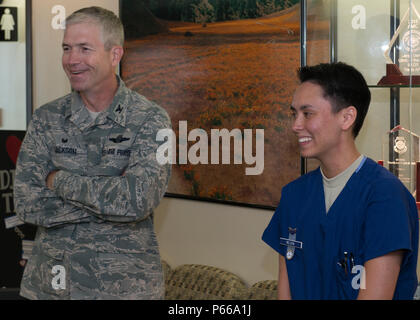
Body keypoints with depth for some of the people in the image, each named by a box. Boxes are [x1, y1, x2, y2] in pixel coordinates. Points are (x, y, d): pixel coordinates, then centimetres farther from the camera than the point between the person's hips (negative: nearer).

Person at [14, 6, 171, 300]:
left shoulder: (151, 120, -8)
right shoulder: (47, 119, 1)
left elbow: (138, 200, -23)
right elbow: (28, 204, -8)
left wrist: (61, 181, -13)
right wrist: (111, 197, -16)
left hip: (124, 285, -2)